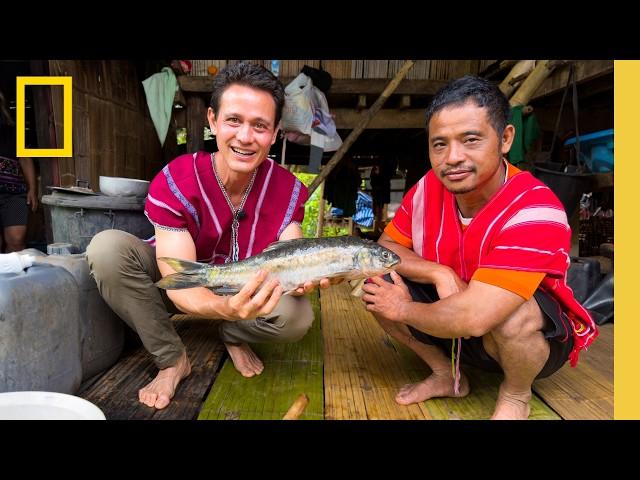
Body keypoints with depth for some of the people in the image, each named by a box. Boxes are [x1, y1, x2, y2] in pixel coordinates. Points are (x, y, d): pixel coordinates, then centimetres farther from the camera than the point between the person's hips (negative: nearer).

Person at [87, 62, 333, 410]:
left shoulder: (287, 190, -18)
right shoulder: (173, 182, -27)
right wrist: (224, 307, -55)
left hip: (247, 290, 1)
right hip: (183, 289, 0)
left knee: (298, 317, -30)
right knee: (107, 247, -28)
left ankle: (234, 336, 7)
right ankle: (172, 359, -9)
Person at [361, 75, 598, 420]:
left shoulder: (534, 213, -33)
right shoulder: (429, 188, -14)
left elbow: (473, 317, -40)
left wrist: (403, 309, -22)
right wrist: (439, 272, -23)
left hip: (537, 335, -4)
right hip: (448, 324, 5)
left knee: (511, 314, -38)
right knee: (375, 282, -11)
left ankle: (516, 395, -2)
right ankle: (446, 375, 9)